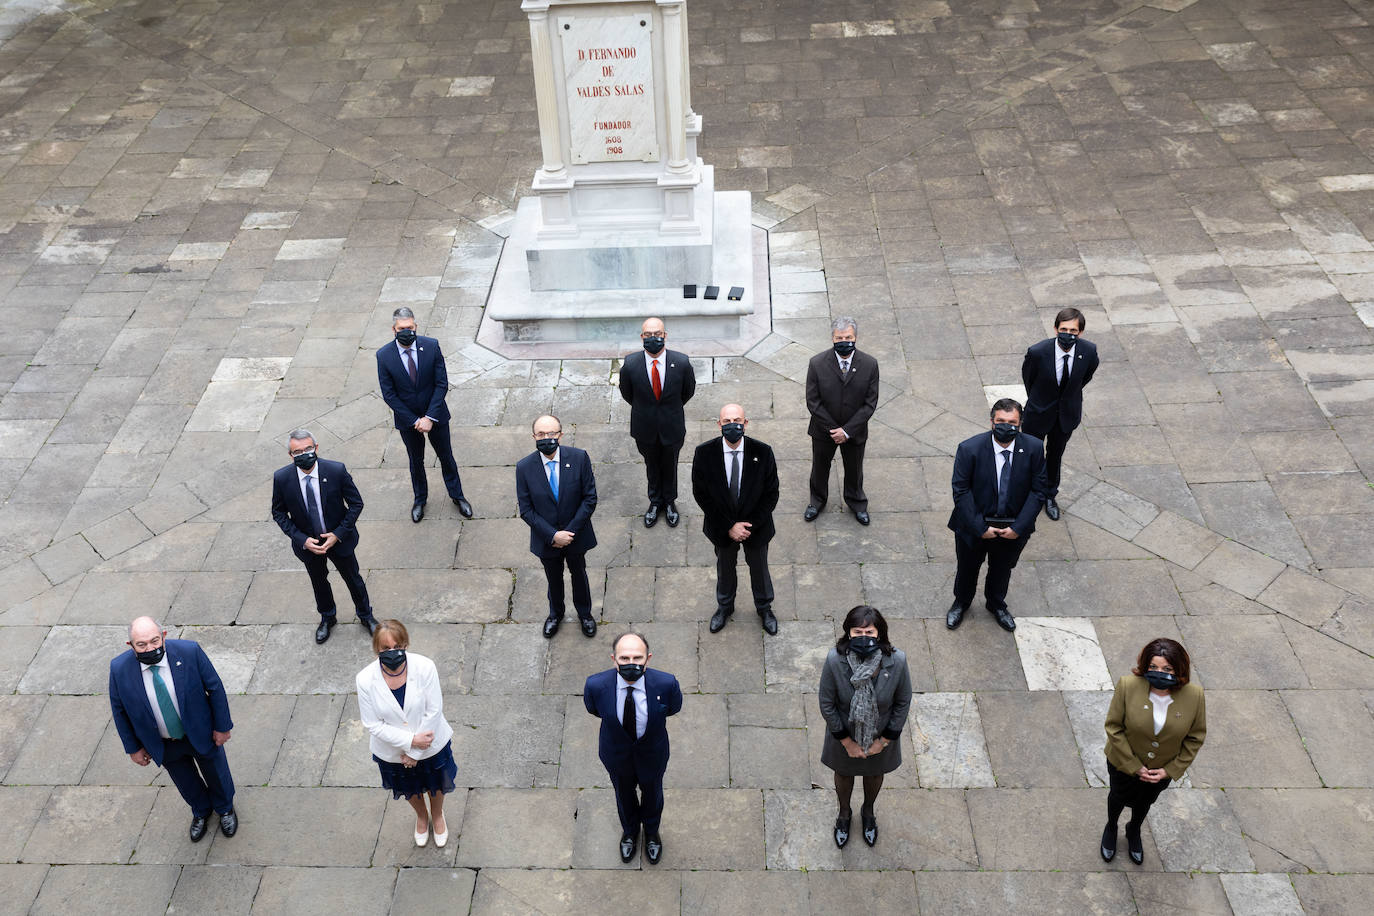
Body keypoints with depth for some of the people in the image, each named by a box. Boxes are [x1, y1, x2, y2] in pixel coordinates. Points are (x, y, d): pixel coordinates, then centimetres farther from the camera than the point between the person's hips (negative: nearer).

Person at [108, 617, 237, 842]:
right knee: (187, 783, 27)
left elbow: (215, 687, -15)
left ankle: (225, 808, 58)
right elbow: (119, 709, -8)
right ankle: (201, 811, 60)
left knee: (217, 776, 25)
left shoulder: (189, 652, -30)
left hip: (201, 733, -1)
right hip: (164, 745, 1)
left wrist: (222, 726, -8)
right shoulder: (120, 669, -25)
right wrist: (133, 747, 0)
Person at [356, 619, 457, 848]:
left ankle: (437, 816, 61)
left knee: (435, 786, 27)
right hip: (393, 750, 1)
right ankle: (421, 816, 63)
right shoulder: (365, 680, -27)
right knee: (410, 789, 29)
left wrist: (414, 752, -17)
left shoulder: (425, 667, -29)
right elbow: (373, 725, -20)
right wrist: (410, 741, -25)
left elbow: (434, 712, -21)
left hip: (432, 745, -1)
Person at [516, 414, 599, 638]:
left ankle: (584, 613, 50)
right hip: (546, 539, 0)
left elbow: (590, 498, -13)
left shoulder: (579, 458, -19)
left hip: (576, 534, 0)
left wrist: (571, 531, -18)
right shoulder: (524, 467, -18)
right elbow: (526, 509, -12)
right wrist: (553, 535, -19)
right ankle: (555, 614, 52)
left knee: (579, 575, 23)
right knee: (554, 578, 23)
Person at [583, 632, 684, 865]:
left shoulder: (666, 684, -35)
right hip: (616, 752, 0)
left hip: (652, 753, 0)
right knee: (624, 793, 30)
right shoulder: (595, 685, -35)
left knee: (652, 793, 30)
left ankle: (651, 832, 64)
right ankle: (630, 831, 64)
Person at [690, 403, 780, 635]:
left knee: (759, 567, 23)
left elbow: (771, 494, -12)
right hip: (721, 527, 0)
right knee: (725, 568, 24)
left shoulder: (762, 452, -21)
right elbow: (701, 494, -14)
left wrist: (752, 524, -19)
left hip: (756, 527, 0)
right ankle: (725, 606, 52)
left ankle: (764, 607, 50)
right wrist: (729, 527, -18)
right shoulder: (704, 453, -21)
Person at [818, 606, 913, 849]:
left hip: (881, 737, 1)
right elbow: (827, 704, -18)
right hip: (844, 736, -1)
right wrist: (846, 741, -13)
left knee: (874, 774, 29)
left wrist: (885, 740, -10)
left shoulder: (897, 661, -30)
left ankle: (868, 812, 61)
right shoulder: (835, 660, -32)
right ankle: (844, 814, 59)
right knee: (844, 774, 27)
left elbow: (903, 703, -14)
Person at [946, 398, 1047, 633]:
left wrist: (1019, 527, -16)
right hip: (975, 525, -1)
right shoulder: (969, 449, -24)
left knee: (1002, 569, 26)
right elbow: (961, 491, -18)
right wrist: (980, 528, -20)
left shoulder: (1033, 448, -17)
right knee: (967, 568, 24)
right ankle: (961, 602, 54)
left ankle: (996, 604, 56)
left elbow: (1037, 491, -10)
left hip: (1013, 529, 2)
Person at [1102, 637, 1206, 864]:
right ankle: (1111, 827, 61)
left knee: (1145, 802, 31)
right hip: (1124, 764, -2)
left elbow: (1196, 737, -12)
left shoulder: (1194, 695, -27)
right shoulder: (1128, 686, -32)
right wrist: (1134, 766, -19)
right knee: (1119, 797, 28)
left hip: (1163, 769, 2)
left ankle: (1134, 830, 64)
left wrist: (1170, 770, -13)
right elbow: (1114, 727, -20)